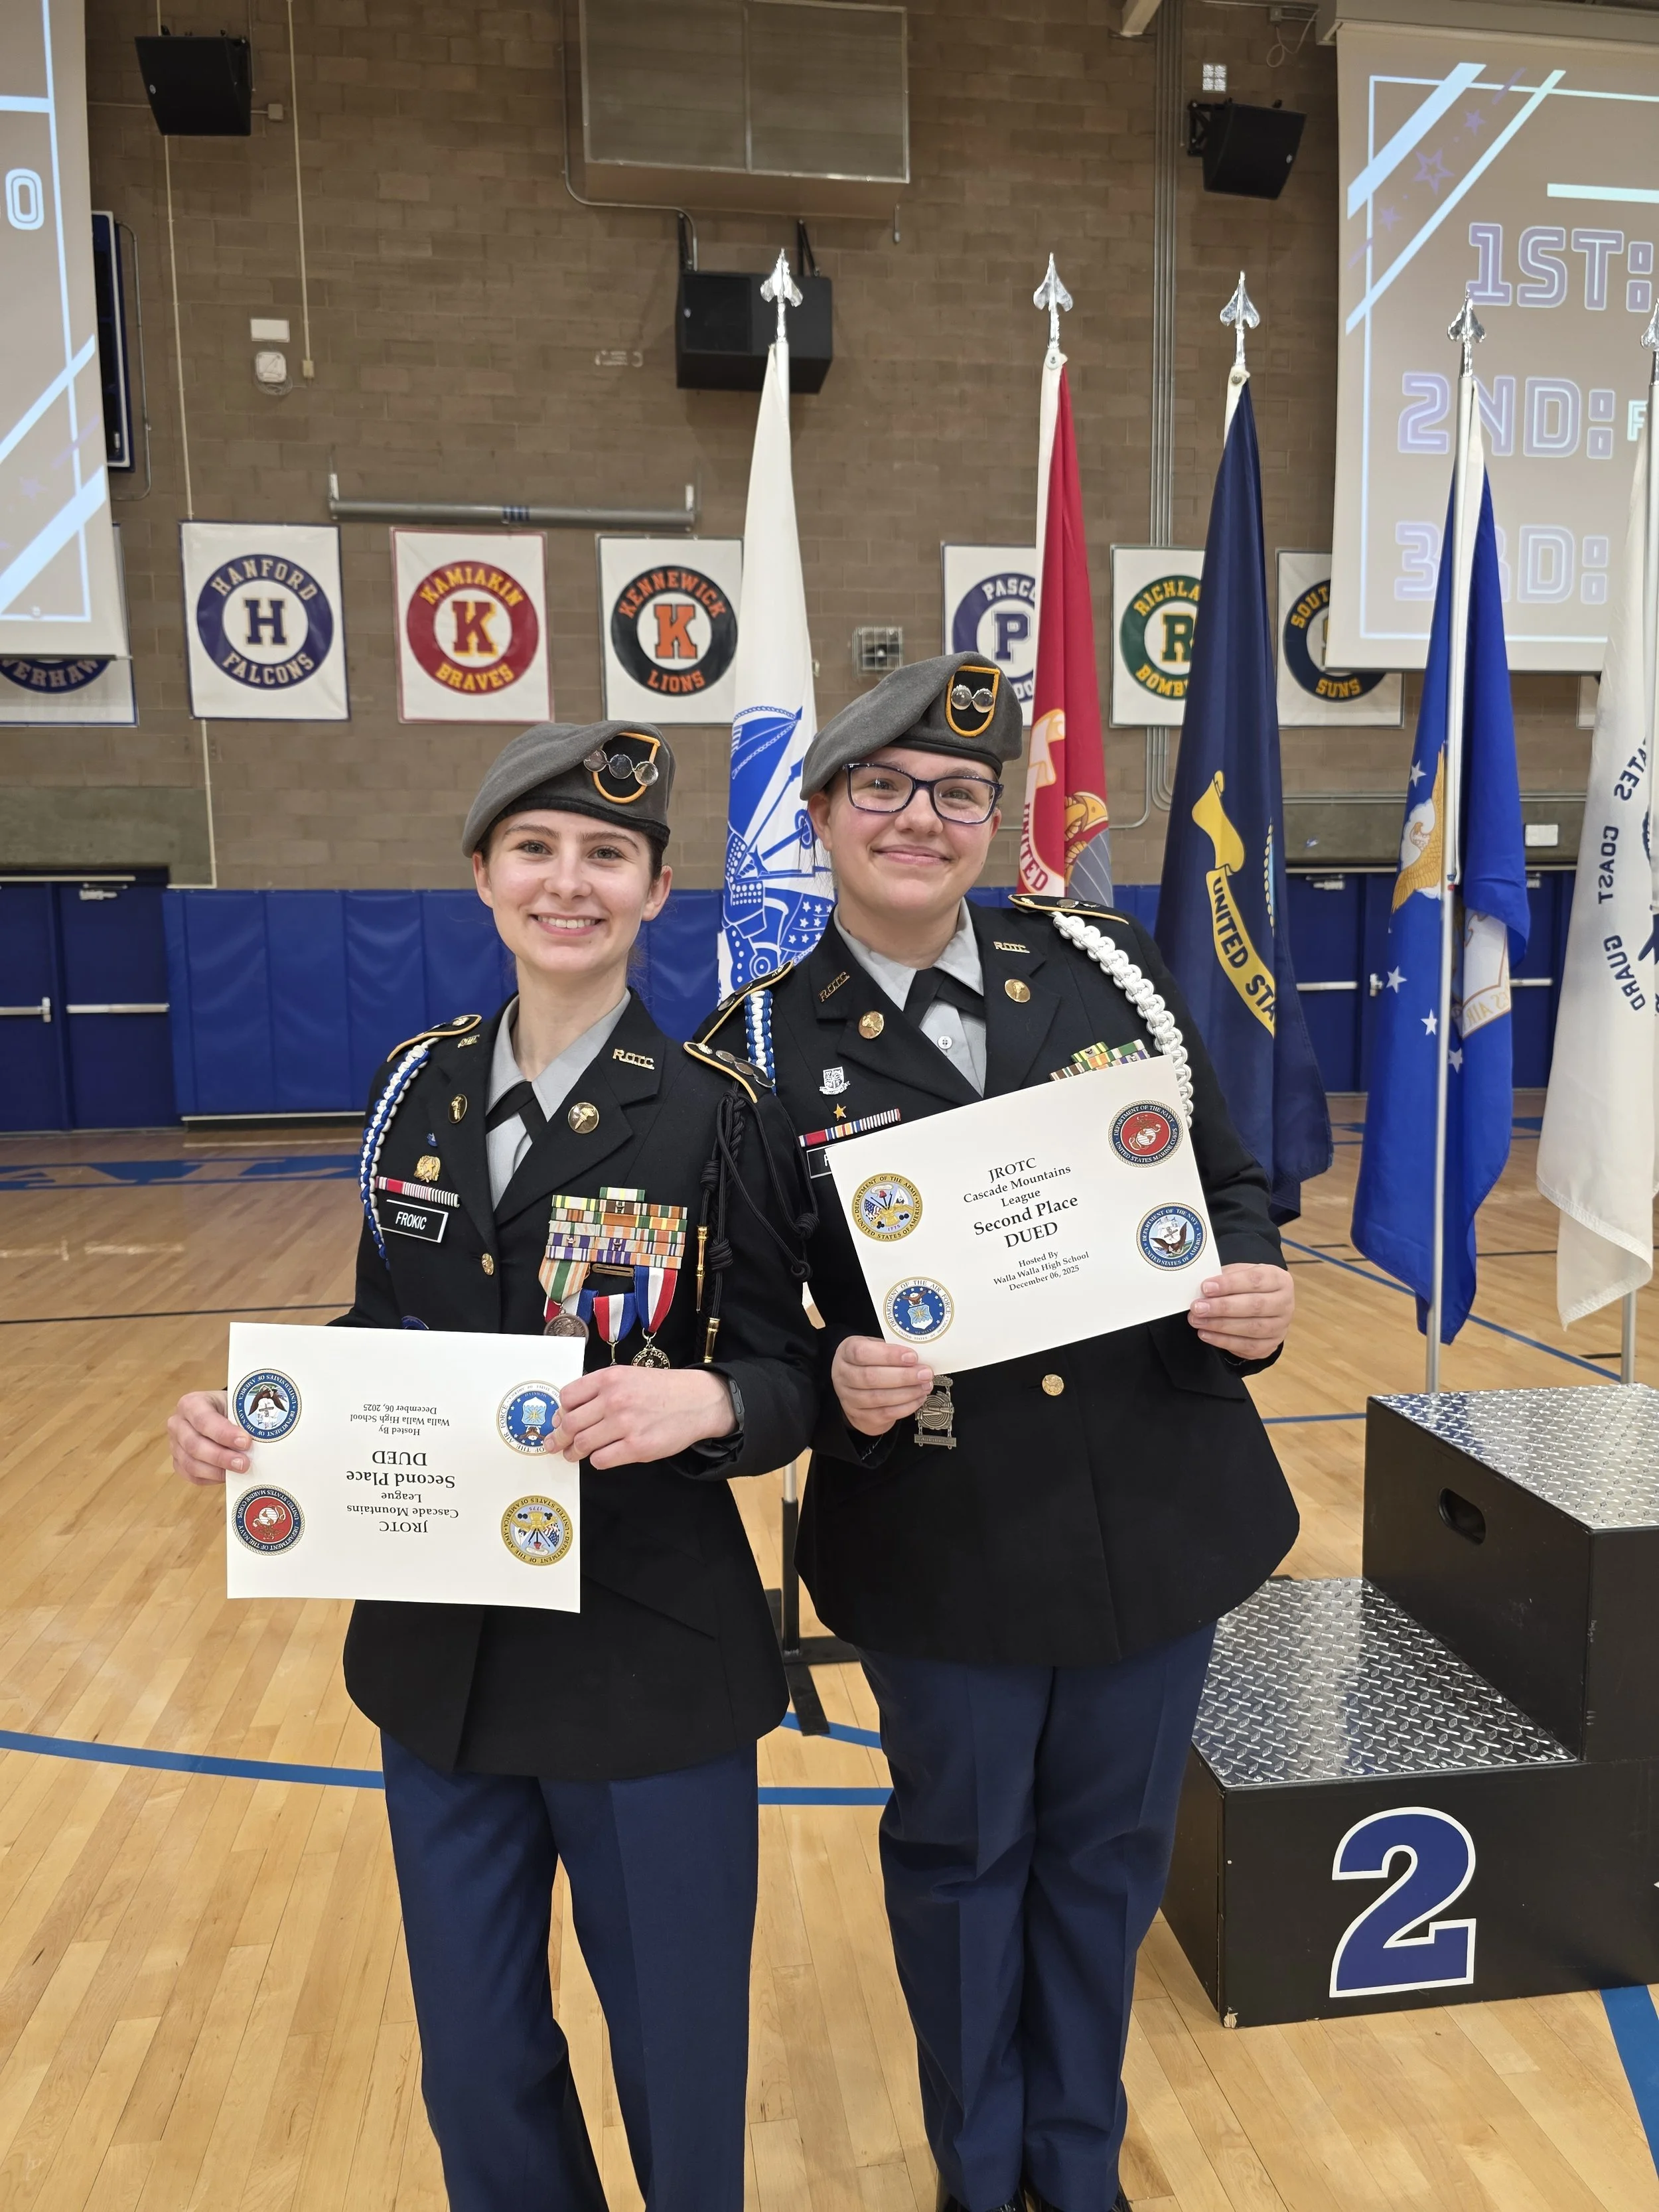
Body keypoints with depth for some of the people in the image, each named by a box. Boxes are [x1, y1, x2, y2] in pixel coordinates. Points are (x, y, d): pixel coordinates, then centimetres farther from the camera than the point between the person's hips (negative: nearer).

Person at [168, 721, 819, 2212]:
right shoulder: (418, 1085, 2)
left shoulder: (717, 1109, -12)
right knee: (477, 2065, 20)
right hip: (440, 1647, 4)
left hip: (654, 1658, -4)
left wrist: (703, 1399, -30)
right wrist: (253, 1415, -9)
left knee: (677, 2060, 15)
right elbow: (382, 1335, 9)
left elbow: (790, 1380, -9)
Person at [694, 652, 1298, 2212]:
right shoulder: (767, 1048, -7)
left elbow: (1227, 1182, 4)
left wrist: (1252, 1288, -15)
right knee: (961, 1855, 19)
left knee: (1107, 1851, 21)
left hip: (1155, 1509, 3)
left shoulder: (1106, 967, -1)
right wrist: (835, 1385, -24)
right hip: (940, 1543, -2)